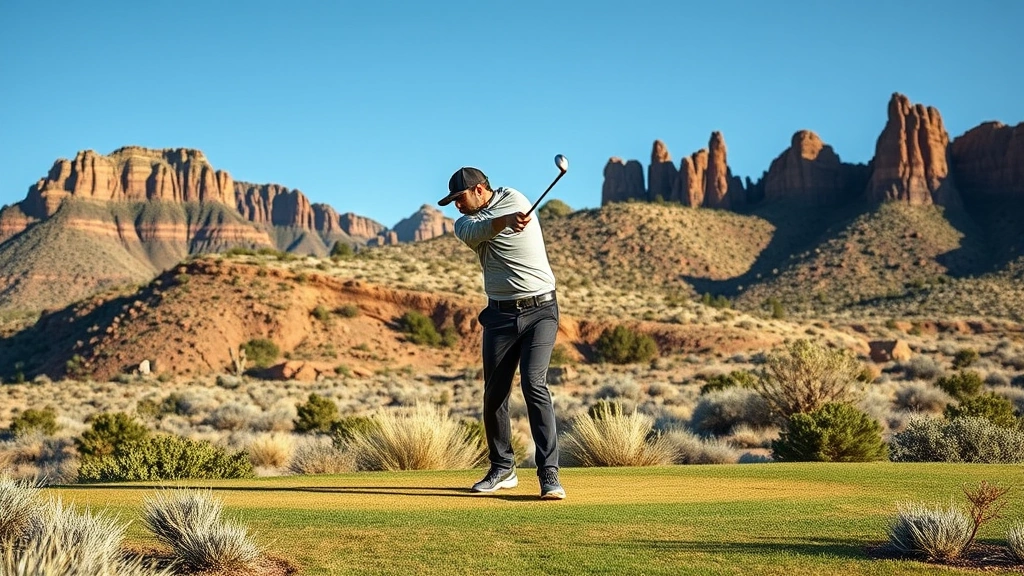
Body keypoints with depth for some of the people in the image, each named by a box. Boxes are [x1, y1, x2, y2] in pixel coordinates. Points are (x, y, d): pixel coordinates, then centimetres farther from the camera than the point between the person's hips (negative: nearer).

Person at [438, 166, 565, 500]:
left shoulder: (513, 199, 3)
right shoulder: (464, 224, 7)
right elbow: (477, 231, -15)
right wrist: (507, 221, -31)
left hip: (540, 309, -4)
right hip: (500, 315, 4)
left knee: (534, 384, -18)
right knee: (494, 394, 5)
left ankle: (549, 475, -18)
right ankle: (502, 469, 23)